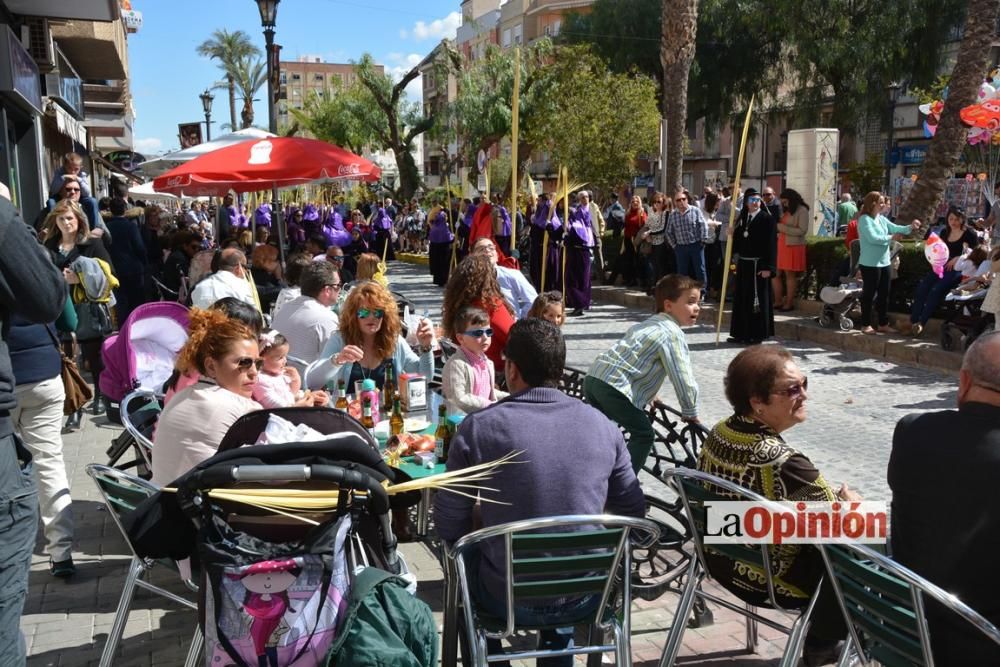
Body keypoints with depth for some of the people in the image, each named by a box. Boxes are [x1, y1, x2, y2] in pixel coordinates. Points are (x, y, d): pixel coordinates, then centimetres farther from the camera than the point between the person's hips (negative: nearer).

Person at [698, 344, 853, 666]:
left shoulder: (720, 432, -8)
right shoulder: (783, 462, -34)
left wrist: (832, 494, 6)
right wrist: (852, 501, 1)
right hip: (770, 580, -8)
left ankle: (822, 639, 36)